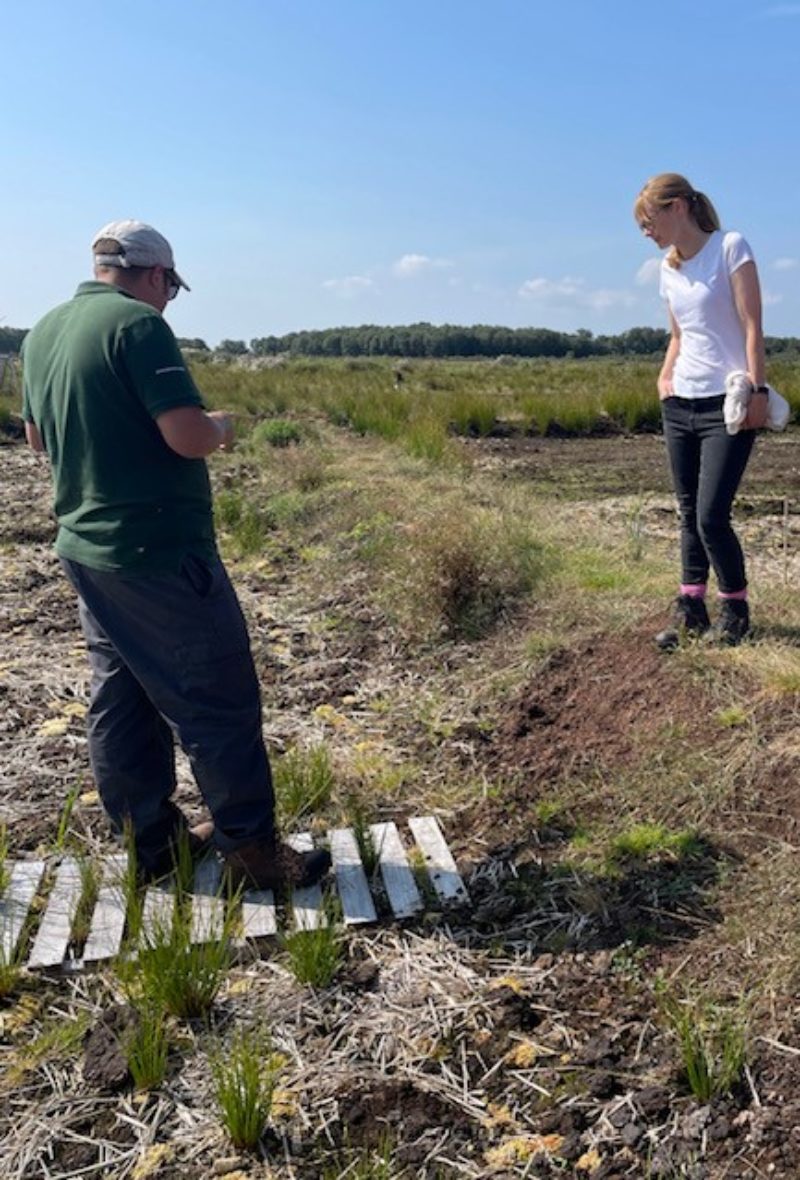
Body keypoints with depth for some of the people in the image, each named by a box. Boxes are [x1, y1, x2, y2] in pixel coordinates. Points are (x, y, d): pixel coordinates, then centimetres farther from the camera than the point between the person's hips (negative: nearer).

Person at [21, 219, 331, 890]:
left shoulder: (43, 333, 11)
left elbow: (38, 437, 21)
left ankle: (151, 841, 26)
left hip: (84, 549, 9)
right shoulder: (137, 325, -15)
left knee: (120, 700, 14)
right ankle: (251, 849, 10)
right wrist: (221, 425, -2)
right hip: (160, 553, -9)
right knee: (218, 702, 0)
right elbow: (190, 437, -22)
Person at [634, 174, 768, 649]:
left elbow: (752, 324, -10)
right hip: (680, 405, 7)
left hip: (727, 404, -7)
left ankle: (736, 609, 9)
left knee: (711, 516, -10)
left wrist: (757, 388, -17)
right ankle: (691, 609, 15)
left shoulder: (730, 248, -5)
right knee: (690, 514, 8)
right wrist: (665, 375, 6)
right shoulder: (669, 269, 14)